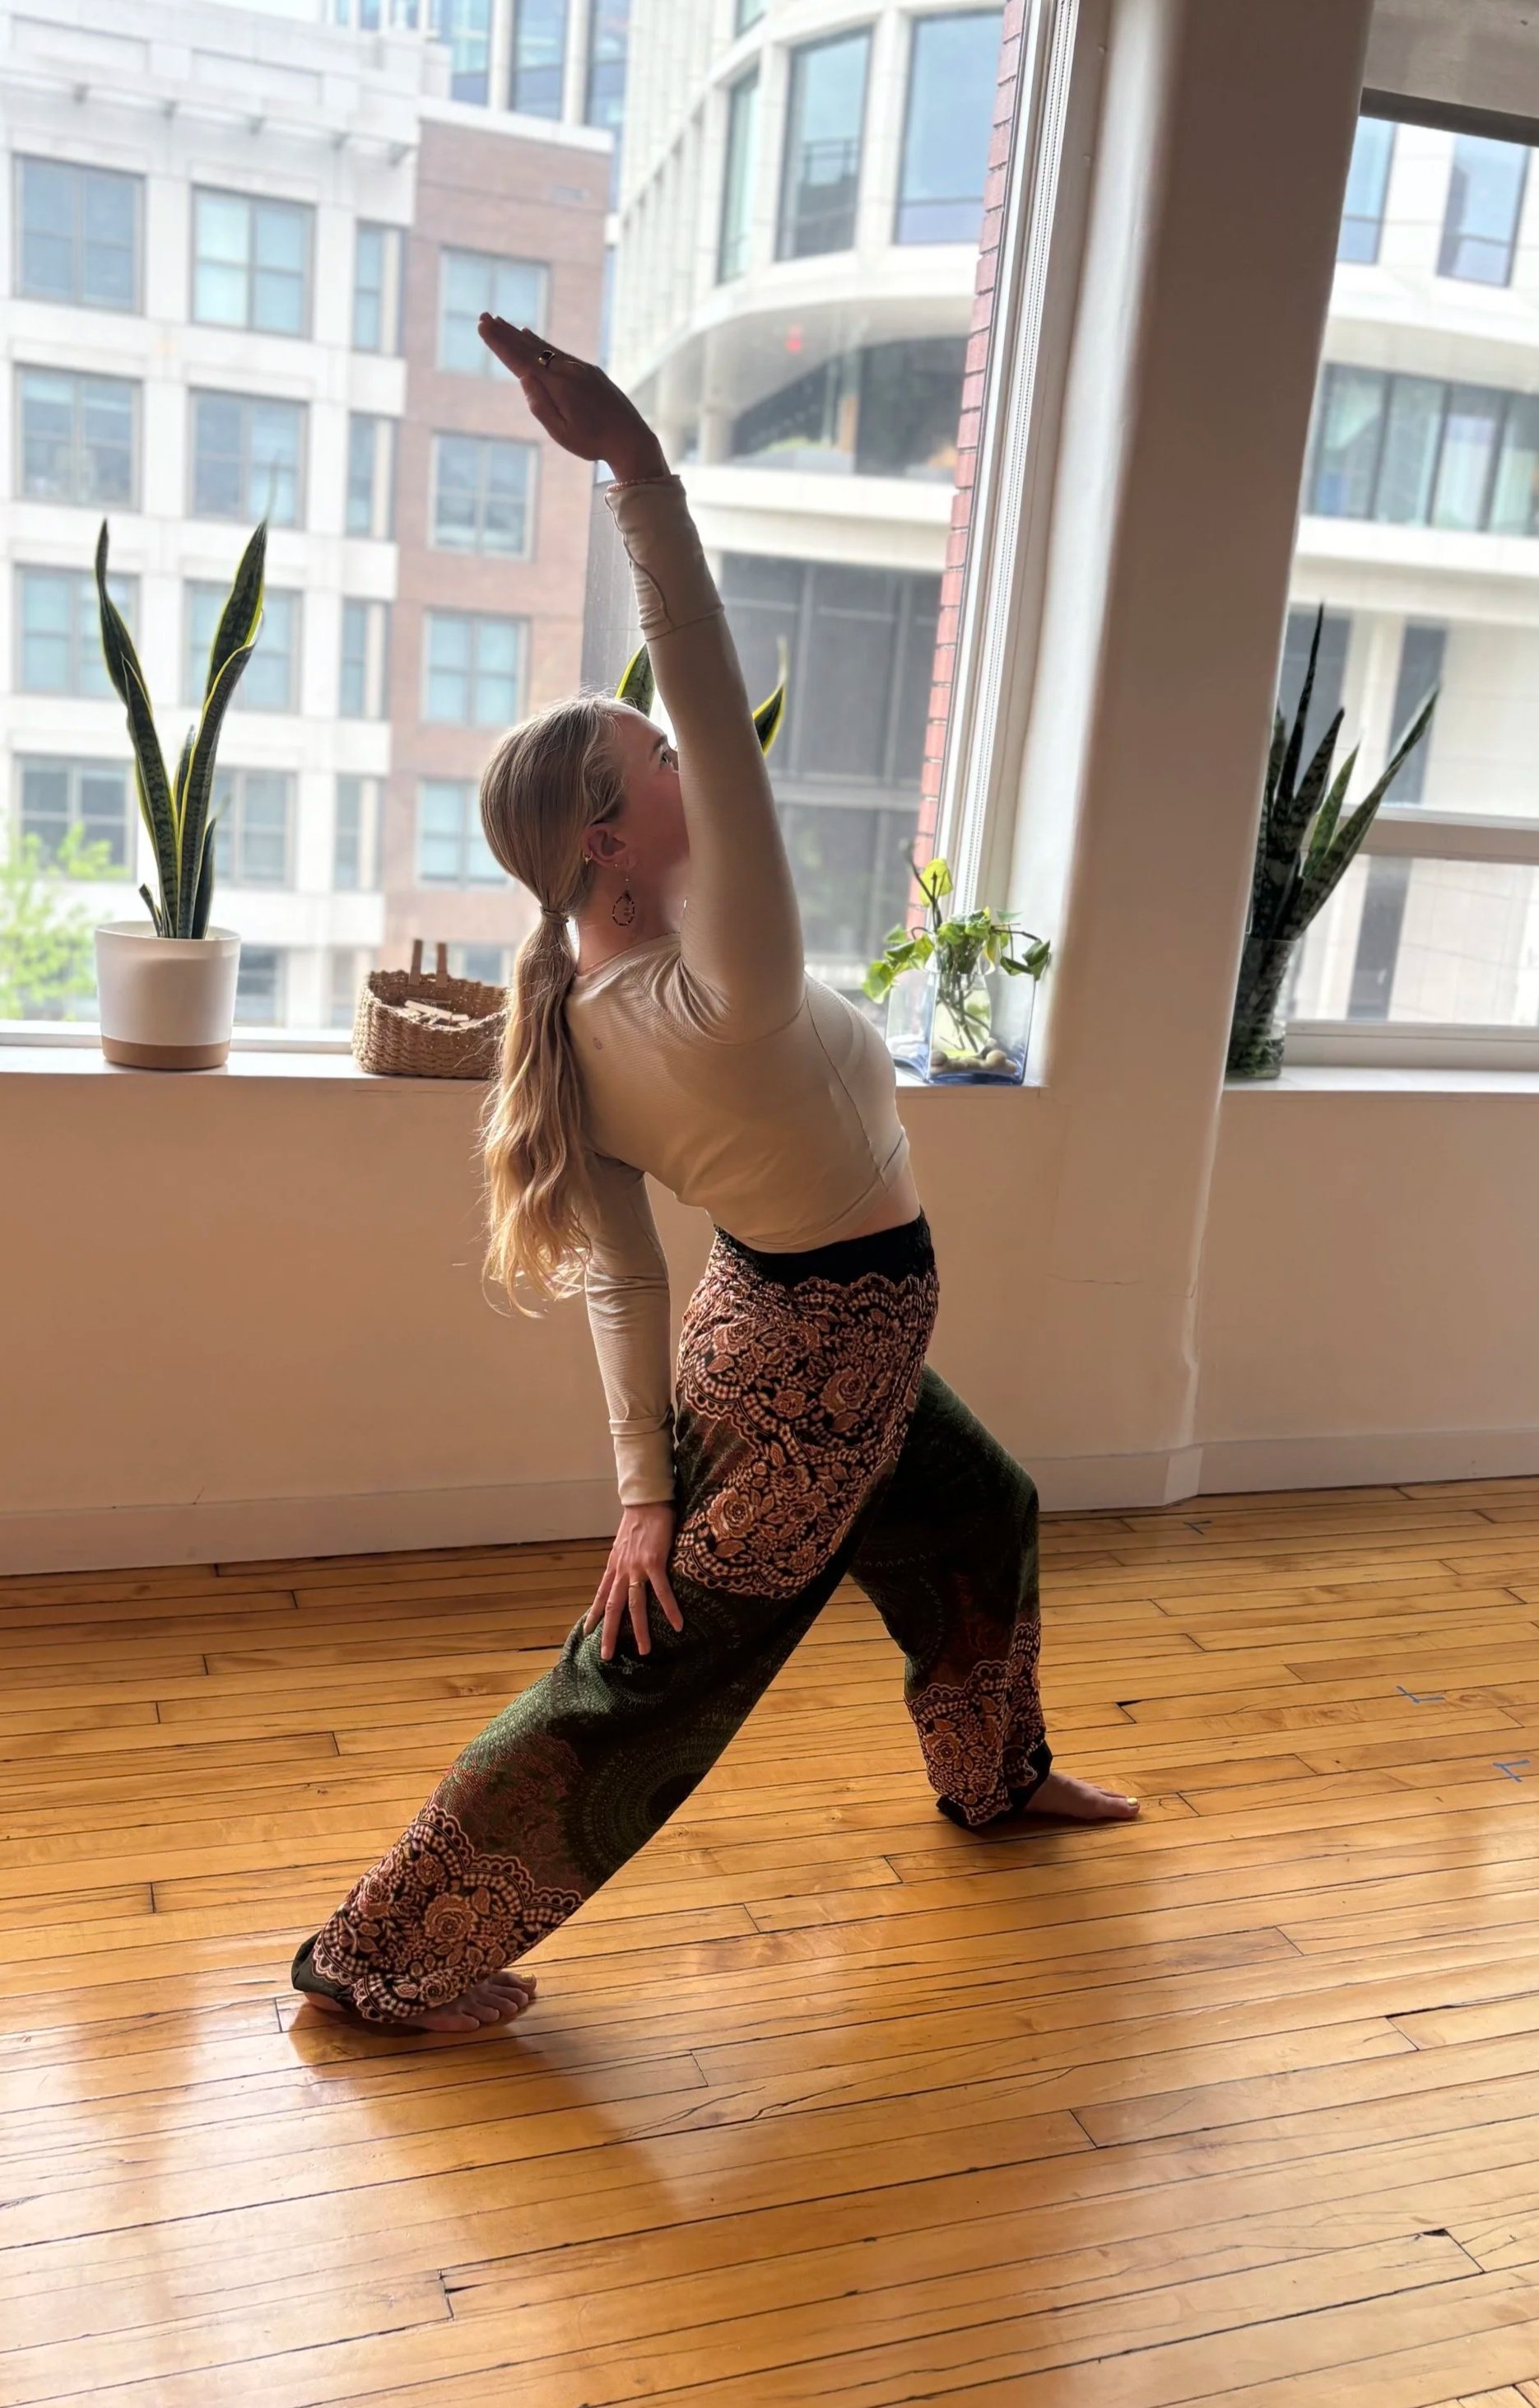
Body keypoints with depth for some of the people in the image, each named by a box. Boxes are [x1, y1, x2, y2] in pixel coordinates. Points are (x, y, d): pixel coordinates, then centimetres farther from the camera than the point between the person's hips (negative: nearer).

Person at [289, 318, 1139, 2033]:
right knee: (644, 1691, 3)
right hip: (827, 1360, -9)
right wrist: (640, 470, -47)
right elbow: (719, 712, -42)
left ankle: (994, 1775, 54)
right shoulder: (724, 998, -33)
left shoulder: (579, 1030, -8)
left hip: (779, 1331, 9)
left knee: (984, 1515, 28)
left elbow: (619, 1274, -6)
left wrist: (642, 1487, -2)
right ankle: (382, 1961, 16)